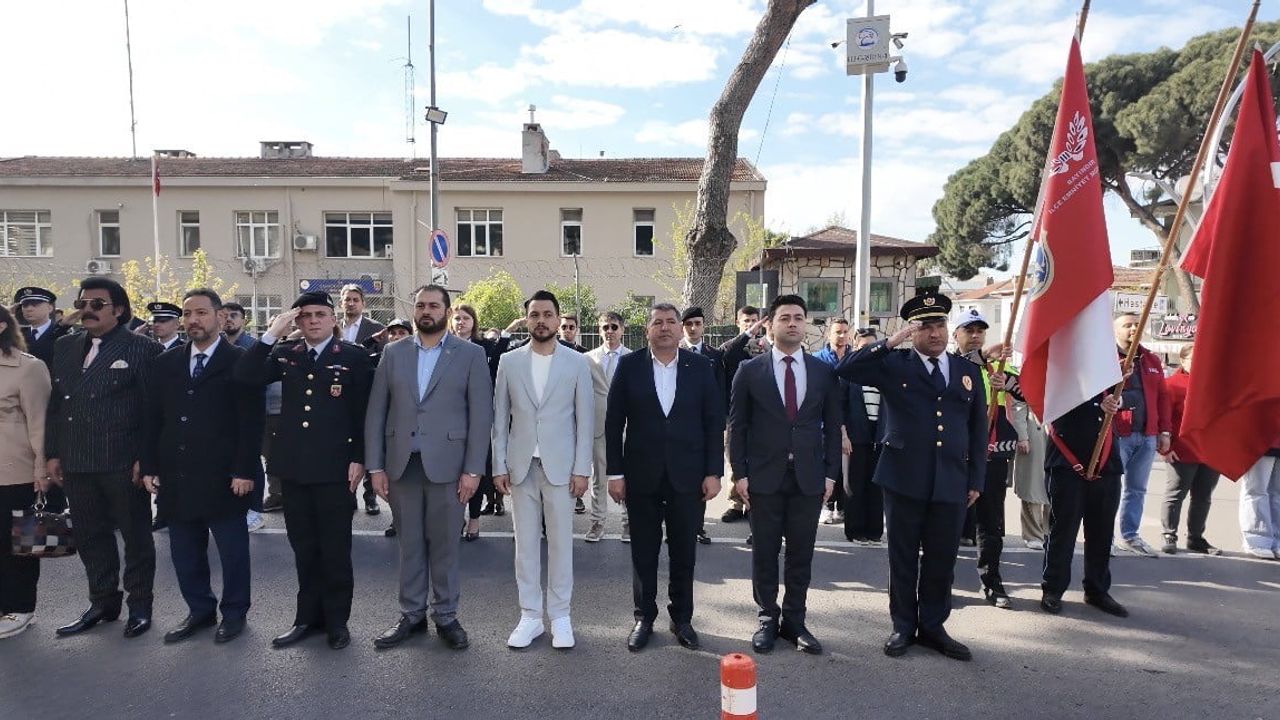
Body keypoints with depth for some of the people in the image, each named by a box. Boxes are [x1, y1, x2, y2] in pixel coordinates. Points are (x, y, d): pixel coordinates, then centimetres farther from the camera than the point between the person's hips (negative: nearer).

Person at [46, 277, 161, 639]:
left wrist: (146, 459, -12)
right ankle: (103, 602, 29)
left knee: (136, 536, 7)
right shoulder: (65, 347, 12)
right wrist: (53, 453, 9)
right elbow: (55, 404, 14)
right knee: (90, 536, 14)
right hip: (76, 464, 6)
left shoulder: (142, 349, -6)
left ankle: (139, 605, 20)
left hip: (123, 464, -6)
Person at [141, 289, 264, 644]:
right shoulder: (165, 363, 11)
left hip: (223, 478, -5)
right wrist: (150, 467, 5)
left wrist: (244, 471, -13)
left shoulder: (240, 361, -5)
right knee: (184, 551, 13)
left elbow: (251, 422, -9)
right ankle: (199, 610, 29)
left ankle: (234, 612, 23)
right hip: (177, 477, 5)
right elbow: (153, 420, 12)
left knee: (232, 549, 7)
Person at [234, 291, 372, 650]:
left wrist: (358, 459, -10)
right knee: (303, 548, 14)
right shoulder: (284, 353, 9)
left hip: (334, 467, -4)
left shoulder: (354, 356, -2)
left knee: (335, 548, 6)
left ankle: (336, 619, 19)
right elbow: (244, 376, -5)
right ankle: (308, 616, 27)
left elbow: (362, 413, -5)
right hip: (293, 466, 4)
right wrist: (272, 334, -10)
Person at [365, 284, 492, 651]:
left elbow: (481, 415, -3)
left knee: (444, 545, 7)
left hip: (447, 465, -2)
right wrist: (376, 466, 2)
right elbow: (376, 412, 8)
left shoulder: (471, 354, 1)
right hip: (401, 465, 3)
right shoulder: (392, 353, 9)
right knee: (409, 544, 11)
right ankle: (411, 614, 24)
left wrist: (473, 470, -8)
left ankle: (446, 616, 21)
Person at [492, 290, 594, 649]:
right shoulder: (509, 362, 5)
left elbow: (585, 419, 0)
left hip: (560, 466, -1)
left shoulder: (578, 362, 0)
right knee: (525, 543, 8)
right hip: (521, 466, 2)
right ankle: (530, 616, 19)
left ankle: (560, 616, 18)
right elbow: (500, 418, 6)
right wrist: (499, 465, 1)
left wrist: (581, 468, -5)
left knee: (560, 542, 5)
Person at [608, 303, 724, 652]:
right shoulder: (629, 365, -1)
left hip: (688, 476, 1)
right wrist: (615, 472, -4)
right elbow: (614, 422, 0)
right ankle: (644, 618, 26)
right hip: (642, 475, 0)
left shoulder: (701, 367, 1)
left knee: (684, 553, 10)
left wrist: (713, 472, -3)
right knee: (643, 553, 10)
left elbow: (714, 422, 1)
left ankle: (682, 618, 27)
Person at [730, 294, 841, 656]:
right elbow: (737, 426, 0)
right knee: (765, 551, 8)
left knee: (801, 553, 9)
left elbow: (832, 426, 7)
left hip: (809, 477, 2)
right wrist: (739, 473, -5)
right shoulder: (750, 370, -1)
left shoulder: (824, 372, 5)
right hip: (764, 476, -1)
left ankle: (794, 621, 22)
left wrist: (831, 473, 2)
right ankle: (768, 617, 23)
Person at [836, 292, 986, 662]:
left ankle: (933, 627, 28)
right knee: (903, 558, 9)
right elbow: (846, 369, -14)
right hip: (904, 479, -2)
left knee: (942, 560, 11)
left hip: (952, 483, 3)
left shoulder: (968, 371, 9)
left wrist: (976, 480, 7)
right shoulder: (894, 364, -1)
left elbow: (978, 430, 10)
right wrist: (889, 342, -18)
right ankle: (903, 626, 24)